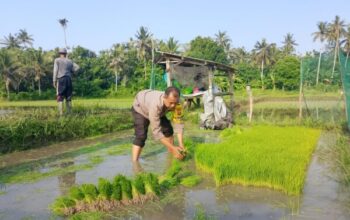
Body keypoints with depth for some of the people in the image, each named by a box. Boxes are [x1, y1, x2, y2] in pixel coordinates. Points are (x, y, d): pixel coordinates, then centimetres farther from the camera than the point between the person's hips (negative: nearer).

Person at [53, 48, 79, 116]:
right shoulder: (69, 61, 15)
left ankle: (61, 113, -11)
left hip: (61, 79, -3)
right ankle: (69, 113, 7)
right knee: (68, 98, 9)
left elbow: (55, 70, -2)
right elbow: (77, 67, 3)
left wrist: (54, 81, 0)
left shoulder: (57, 60, 6)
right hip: (68, 79, 3)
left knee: (60, 97, -3)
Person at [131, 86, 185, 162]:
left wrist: (181, 145, -39)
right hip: (140, 108, -5)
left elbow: (178, 123, -29)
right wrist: (172, 148, -46)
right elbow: (156, 131, -45)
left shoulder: (176, 103, -32)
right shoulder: (155, 104, -47)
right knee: (141, 136, -21)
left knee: (168, 129, -2)